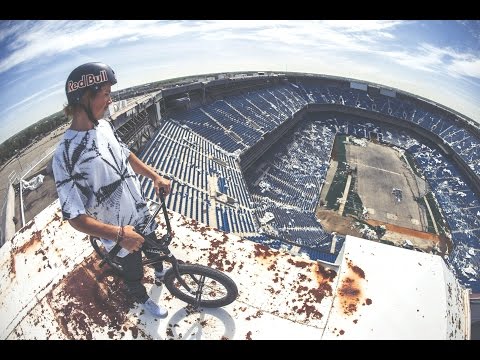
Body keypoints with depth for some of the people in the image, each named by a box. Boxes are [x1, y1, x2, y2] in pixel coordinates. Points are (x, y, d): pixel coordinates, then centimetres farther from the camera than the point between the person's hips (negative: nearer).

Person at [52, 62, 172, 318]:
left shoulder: (105, 125, -8)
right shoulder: (66, 155, -30)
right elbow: (75, 217, -27)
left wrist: (155, 176, -2)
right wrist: (119, 234, -34)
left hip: (142, 215, 6)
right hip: (118, 233, -6)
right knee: (133, 273, 21)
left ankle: (160, 272, 65)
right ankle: (143, 299, 53)